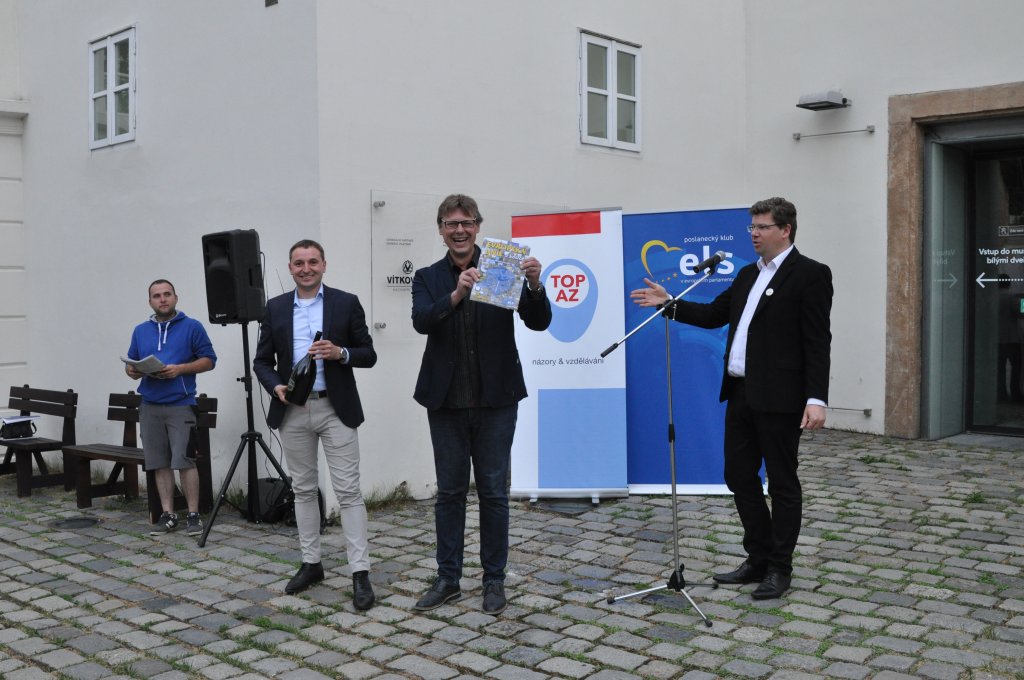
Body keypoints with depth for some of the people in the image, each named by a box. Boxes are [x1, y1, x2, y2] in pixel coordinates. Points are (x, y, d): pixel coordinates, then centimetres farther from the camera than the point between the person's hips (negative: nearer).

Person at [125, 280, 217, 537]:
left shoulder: (192, 327, 2)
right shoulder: (140, 331, 15)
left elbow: (209, 360, -1)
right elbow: (131, 363, 19)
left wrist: (180, 369, -15)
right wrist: (132, 370, -5)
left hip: (180, 405, -4)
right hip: (150, 406, 5)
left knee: (183, 460, -9)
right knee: (159, 463, 6)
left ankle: (193, 515, 0)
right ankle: (168, 514, 14)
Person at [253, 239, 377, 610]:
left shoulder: (346, 303, 1)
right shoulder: (275, 308, 8)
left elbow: (368, 355, 1)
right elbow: (262, 361, 8)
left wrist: (340, 353, -18)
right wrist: (275, 386, -11)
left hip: (336, 409, -3)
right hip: (292, 411, 3)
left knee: (348, 490, -5)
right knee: (303, 489, 11)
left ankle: (360, 573, -2)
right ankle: (311, 563, 23)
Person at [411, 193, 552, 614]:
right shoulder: (428, 278, 4)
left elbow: (539, 323, -9)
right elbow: (421, 321, -15)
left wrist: (535, 286, -28)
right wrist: (456, 294, -32)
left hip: (496, 401, -1)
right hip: (446, 402, 2)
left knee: (494, 492, 7)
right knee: (449, 492, 10)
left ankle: (494, 580, 19)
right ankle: (448, 579, 22)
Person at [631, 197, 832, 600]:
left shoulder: (810, 274, -8)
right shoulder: (748, 274, 16)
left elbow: (817, 342, -13)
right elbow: (714, 314, 17)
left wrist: (816, 399, -19)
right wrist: (669, 304, 5)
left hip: (779, 397, -8)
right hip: (740, 393, 8)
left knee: (782, 482, 4)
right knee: (739, 476, 12)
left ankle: (780, 568, 16)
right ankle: (759, 560, 25)